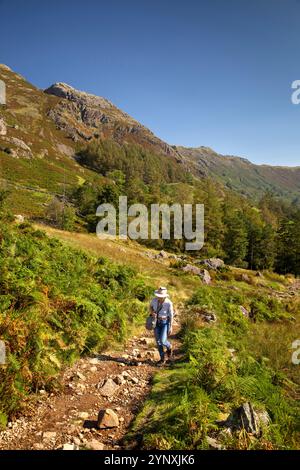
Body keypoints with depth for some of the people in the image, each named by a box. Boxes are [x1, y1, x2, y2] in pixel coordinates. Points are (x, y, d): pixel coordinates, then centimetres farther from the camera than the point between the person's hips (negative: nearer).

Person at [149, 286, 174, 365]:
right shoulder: (154, 300, -14)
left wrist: (170, 327, -12)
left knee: (162, 341, -10)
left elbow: (171, 315, -14)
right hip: (156, 322, 4)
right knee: (158, 341, 4)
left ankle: (169, 347, 26)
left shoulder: (169, 303, -24)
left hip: (165, 322, -4)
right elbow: (151, 306, 7)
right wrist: (152, 312, -14)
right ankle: (162, 359, 21)